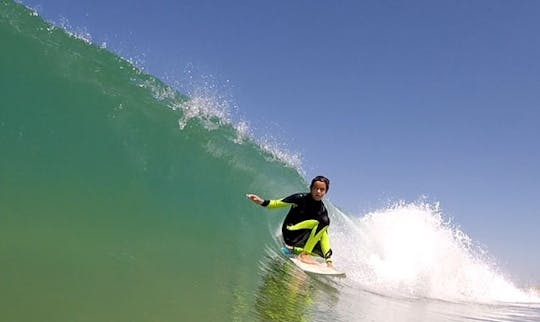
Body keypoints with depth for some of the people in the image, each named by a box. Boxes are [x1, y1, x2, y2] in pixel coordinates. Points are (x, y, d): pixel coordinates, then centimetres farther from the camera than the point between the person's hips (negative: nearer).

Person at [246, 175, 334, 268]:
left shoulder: (323, 211, 2)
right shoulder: (301, 198, -8)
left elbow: (323, 235, -3)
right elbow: (277, 203, -4)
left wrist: (328, 260, -12)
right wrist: (261, 201, -25)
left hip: (300, 241, 6)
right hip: (290, 234, -6)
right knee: (323, 221, -22)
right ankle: (304, 254, -23)